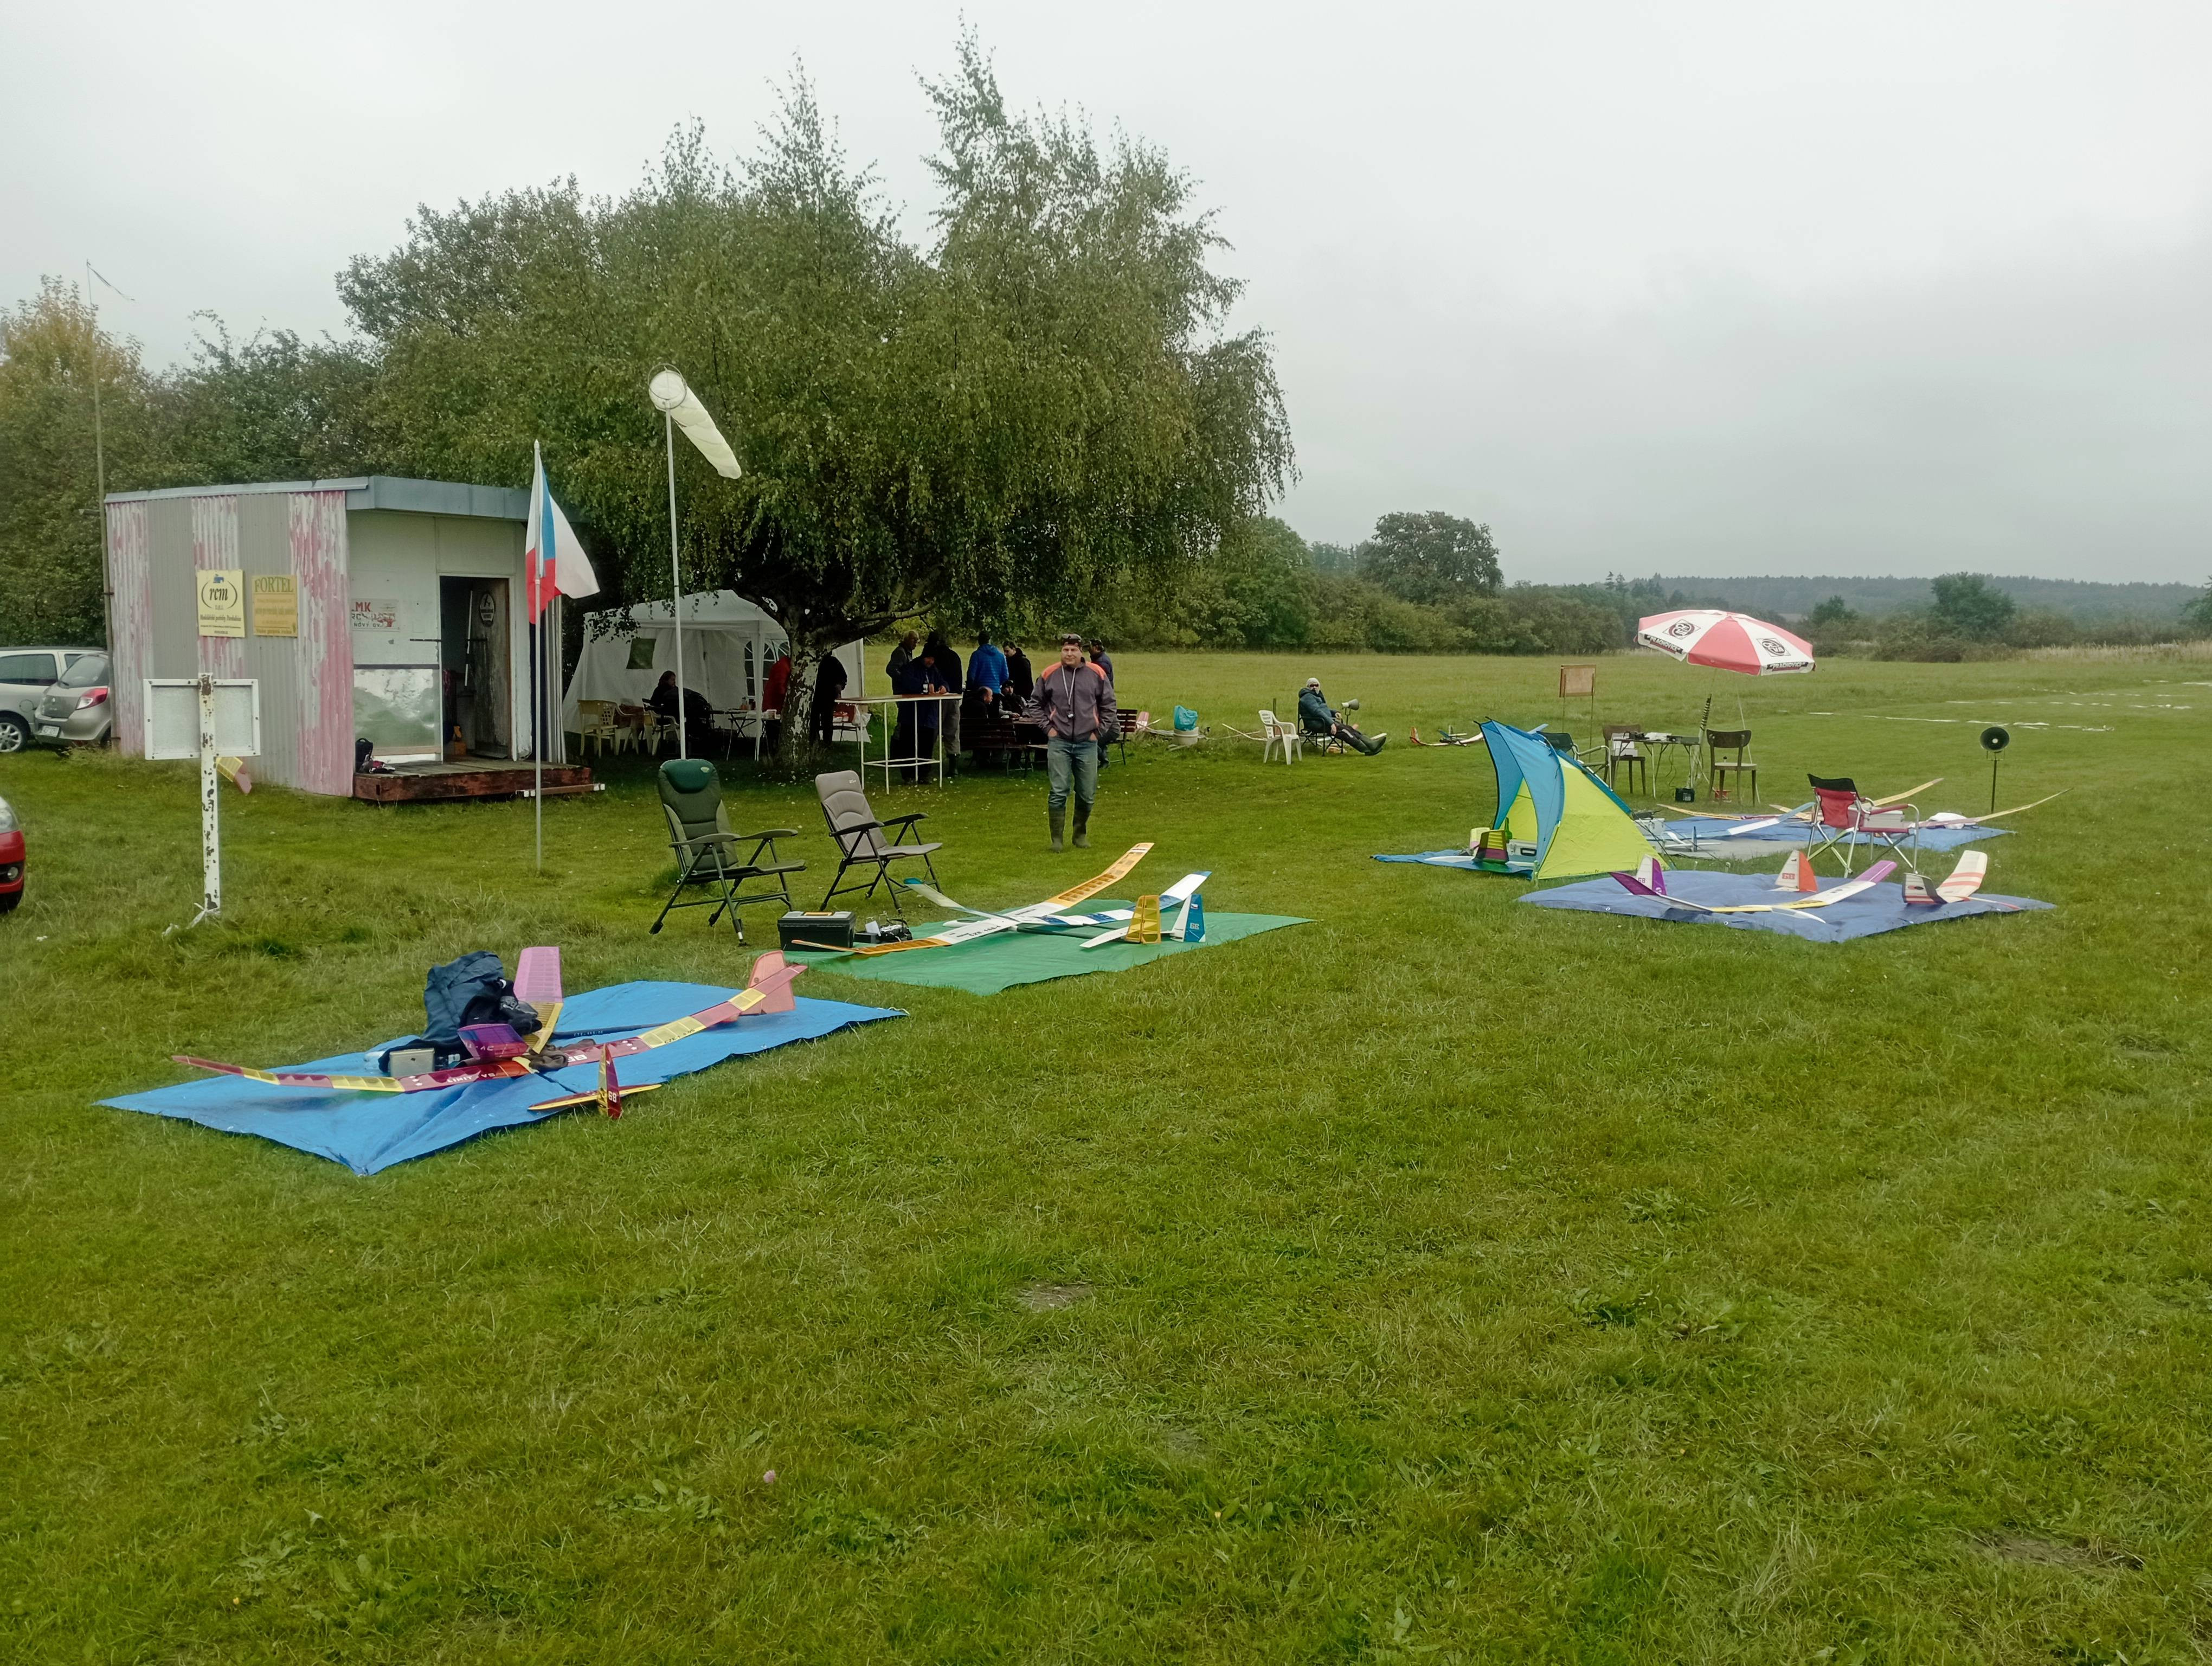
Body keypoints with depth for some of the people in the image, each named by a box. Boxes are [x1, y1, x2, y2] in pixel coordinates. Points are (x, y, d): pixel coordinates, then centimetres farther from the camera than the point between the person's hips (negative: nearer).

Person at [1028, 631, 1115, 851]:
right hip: (1059, 743, -1)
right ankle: (1056, 839, -1)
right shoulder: (1049, 675, 3)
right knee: (1058, 792, -8)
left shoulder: (1096, 675, 4)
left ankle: (1081, 835, 24)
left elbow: (1108, 706, 13)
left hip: (1087, 743, 1)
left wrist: (1098, 732, 6)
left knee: (1087, 795, 6)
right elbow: (1035, 705, 14)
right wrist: (1048, 728, 3)